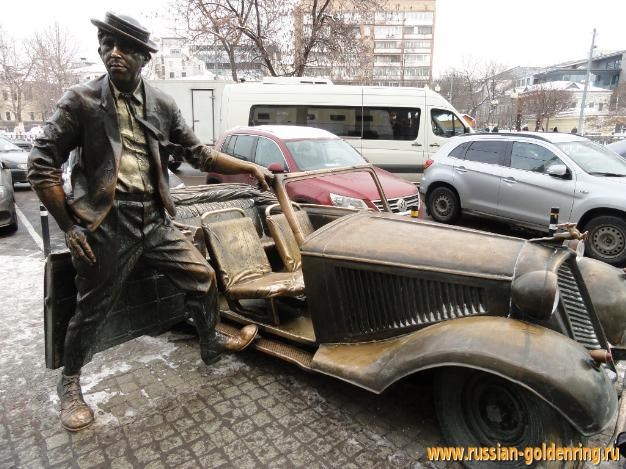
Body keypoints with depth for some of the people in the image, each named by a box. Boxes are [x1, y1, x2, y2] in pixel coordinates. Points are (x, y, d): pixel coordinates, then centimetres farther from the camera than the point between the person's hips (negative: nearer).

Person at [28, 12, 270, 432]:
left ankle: (211, 343, 33)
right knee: (93, 309, 7)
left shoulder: (162, 105, 6)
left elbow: (200, 154, 10)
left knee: (203, 276, 7)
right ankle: (70, 383, 34)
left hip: (154, 219, 4)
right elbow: (42, 165, -3)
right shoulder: (81, 100, -4)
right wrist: (69, 225, -8)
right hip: (107, 223, -3)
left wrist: (251, 168, 3)